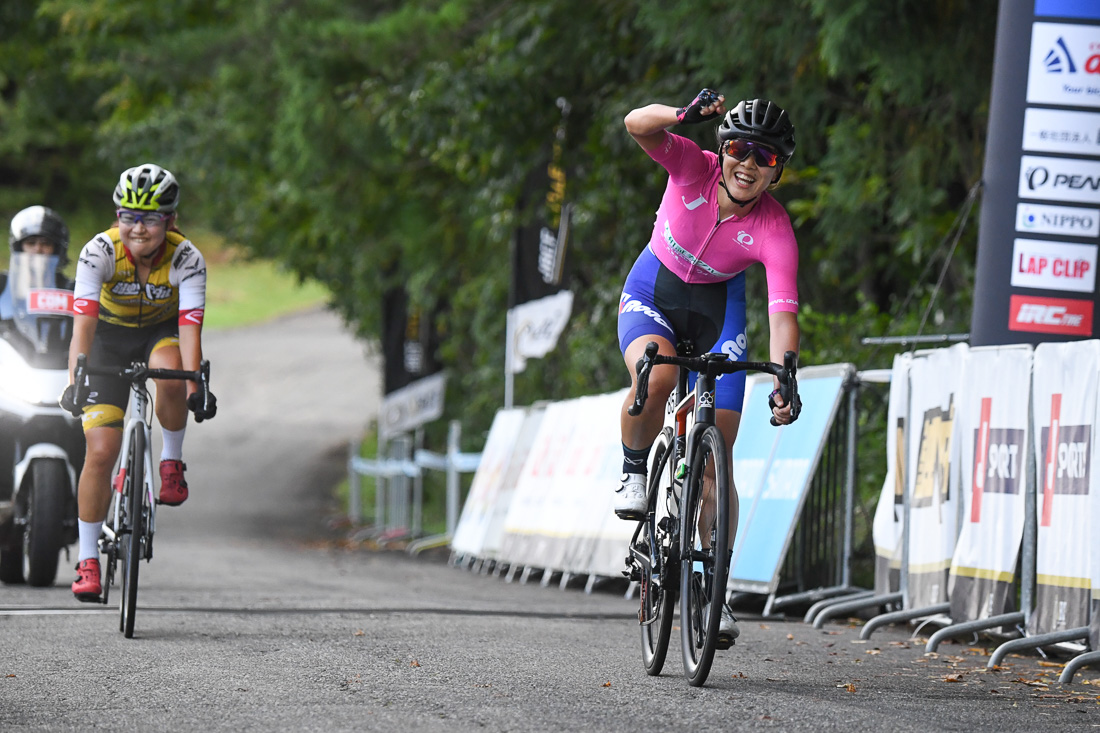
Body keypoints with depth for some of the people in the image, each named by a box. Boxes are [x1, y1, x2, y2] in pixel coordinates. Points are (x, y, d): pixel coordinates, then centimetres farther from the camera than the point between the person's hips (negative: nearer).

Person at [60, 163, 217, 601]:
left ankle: (171, 460, -9)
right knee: (101, 452, -11)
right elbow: (83, 322, -37)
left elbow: (190, 327, -35)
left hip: (162, 331, 0)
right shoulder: (100, 252, -28)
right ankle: (87, 559, 1)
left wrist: (194, 388, -49)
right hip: (110, 336, 0)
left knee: (170, 375, -37)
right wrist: (75, 381, -50)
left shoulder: (186, 258, -26)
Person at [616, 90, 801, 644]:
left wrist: (783, 380, -47)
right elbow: (637, 125, -37)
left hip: (717, 311, 1)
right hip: (653, 292, -1)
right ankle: (634, 470, -6)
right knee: (656, 377, -35)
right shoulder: (695, 167, -22)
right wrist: (685, 116, -58)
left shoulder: (774, 229, -24)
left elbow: (783, 314, -31)